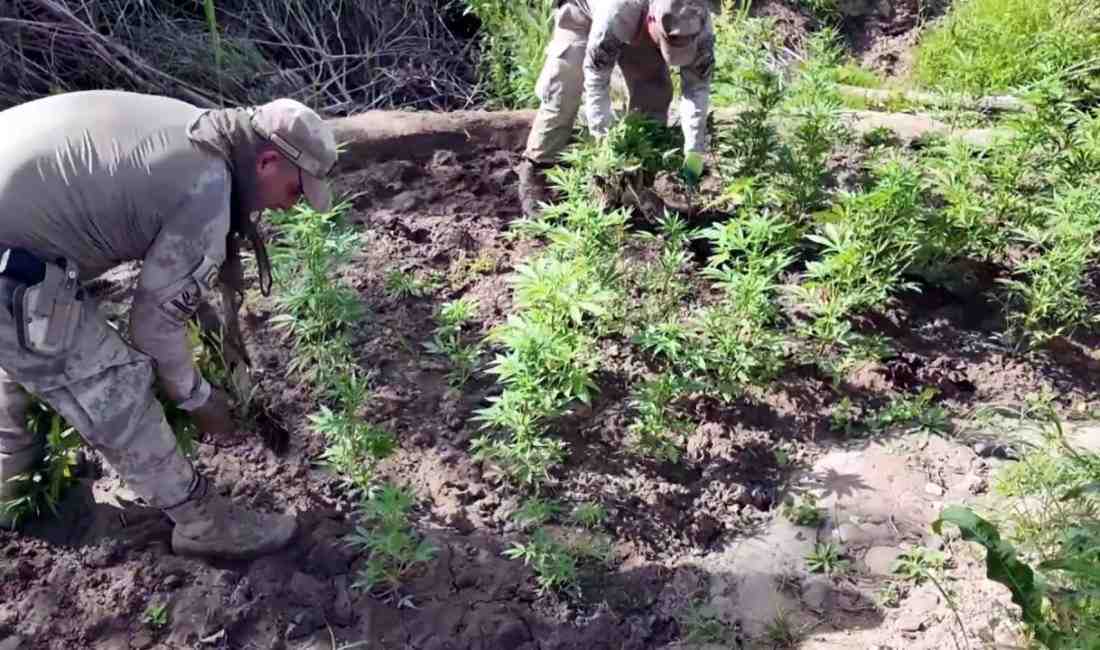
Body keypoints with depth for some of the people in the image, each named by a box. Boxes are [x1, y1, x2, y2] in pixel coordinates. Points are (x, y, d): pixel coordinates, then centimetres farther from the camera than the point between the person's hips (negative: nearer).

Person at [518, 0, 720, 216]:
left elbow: (697, 87, -25)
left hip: (640, 29, 4)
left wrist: (693, 154, -30)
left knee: (654, 91, -8)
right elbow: (595, 82, -37)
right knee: (561, 92, -13)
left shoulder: (700, 26, -33)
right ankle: (535, 172, -1)